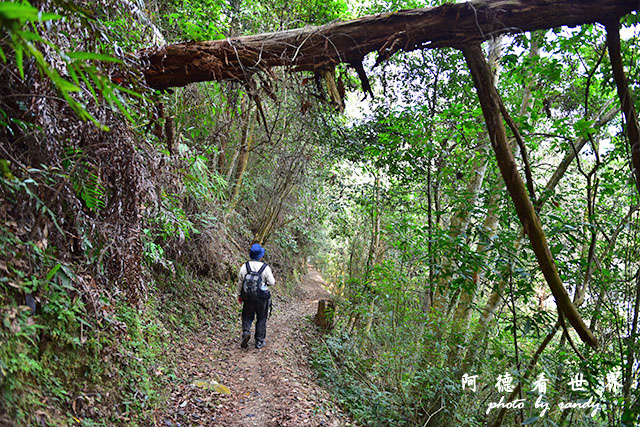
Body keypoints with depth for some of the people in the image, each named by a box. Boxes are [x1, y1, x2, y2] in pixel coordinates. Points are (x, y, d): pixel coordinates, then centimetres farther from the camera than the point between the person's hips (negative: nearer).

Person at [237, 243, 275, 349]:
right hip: (262, 297, -2)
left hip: (248, 297, 2)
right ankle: (259, 341, 17)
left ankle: (246, 331, -7)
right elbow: (272, 282, -9)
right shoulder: (265, 268, -12)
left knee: (247, 316, 18)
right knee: (261, 319, 11)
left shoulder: (244, 266, -4)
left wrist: (239, 295, 15)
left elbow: (240, 282, 3)